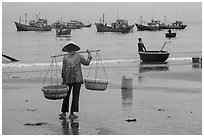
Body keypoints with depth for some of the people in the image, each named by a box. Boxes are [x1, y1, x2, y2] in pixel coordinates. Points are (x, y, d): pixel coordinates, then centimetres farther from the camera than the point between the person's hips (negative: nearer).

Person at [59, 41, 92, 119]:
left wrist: (63, 80, 9)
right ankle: (72, 114, 0)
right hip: (77, 79, -1)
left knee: (66, 96, 12)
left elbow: (63, 70, 0)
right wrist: (89, 55, 29)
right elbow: (86, 63, 15)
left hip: (68, 79, 1)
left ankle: (64, 112, 13)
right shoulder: (79, 56, 0)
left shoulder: (65, 57, 1)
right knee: (75, 96, 3)